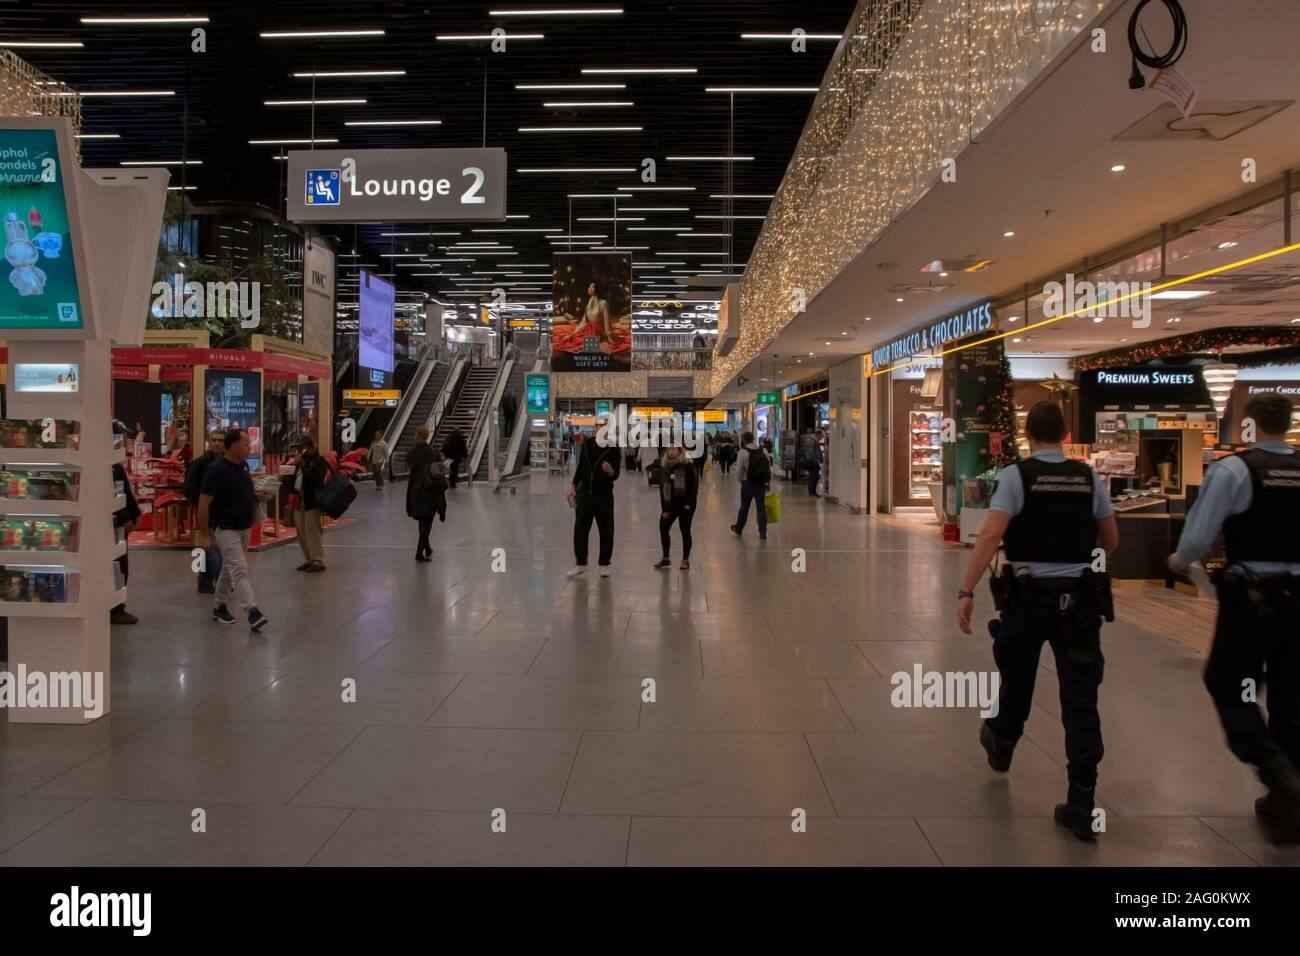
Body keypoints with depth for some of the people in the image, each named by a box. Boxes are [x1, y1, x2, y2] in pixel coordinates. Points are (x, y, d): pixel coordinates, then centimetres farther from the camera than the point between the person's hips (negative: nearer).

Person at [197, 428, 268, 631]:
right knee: (240, 570, -16)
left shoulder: (243, 465, 6)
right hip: (225, 529, -8)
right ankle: (253, 613, -23)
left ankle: (219, 607, 31)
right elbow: (204, 504, -17)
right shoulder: (217, 470, -18)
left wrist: (256, 495, 0)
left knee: (230, 568, 17)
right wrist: (204, 535, -18)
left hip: (243, 528, 8)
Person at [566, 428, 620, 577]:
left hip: (604, 494, -3)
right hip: (585, 492, 3)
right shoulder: (587, 444, 3)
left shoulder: (613, 448, -7)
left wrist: (610, 471, -31)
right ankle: (580, 563, 15)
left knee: (606, 530, 4)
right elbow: (580, 467, 12)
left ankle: (604, 564, 17)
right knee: (580, 528, 3)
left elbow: (615, 475, -9)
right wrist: (572, 486, 3)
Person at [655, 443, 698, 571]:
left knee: (685, 531, 2)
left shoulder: (688, 465, -9)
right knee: (663, 528, 4)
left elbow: (694, 484, -11)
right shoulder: (664, 467, 5)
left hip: (685, 503, -5)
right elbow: (662, 488, 5)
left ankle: (685, 560, 14)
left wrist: (688, 503, -17)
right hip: (670, 503, 5)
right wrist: (664, 508, 0)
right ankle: (665, 558, 18)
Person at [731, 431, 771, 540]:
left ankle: (738, 528, 31)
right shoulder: (763, 450, 4)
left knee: (744, 506, 12)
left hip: (748, 482, -3)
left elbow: (739, 470, -11)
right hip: (762, 482, 3)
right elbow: (769, 467, 7)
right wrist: (768, 483, 15)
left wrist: (740, 480, 8)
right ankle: (763, 533, 1)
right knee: (761, 506, 6)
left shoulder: (743, 451, -11)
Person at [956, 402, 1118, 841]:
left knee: (1017, 682, 21)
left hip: (1028, 595, -1)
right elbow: (1111, 541, 10)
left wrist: (966, 591, -18)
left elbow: (991, 535, -18)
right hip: (1078, 597, 2)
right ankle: (1080, 805, 1)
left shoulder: (1015, 475, -7)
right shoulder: (1088, 477, 4)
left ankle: (1000, 748, 48)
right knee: (1080, 699, 2)